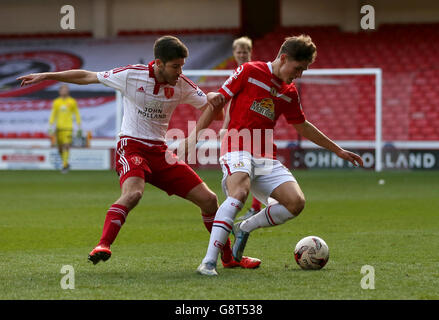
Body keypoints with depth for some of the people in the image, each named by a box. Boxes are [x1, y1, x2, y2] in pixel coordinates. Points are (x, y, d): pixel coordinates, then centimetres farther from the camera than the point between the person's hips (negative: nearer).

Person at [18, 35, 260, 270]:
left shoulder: (181, 85, 0)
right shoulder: (131, 75, -10)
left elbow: (209, 105, 10)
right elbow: (87, 77, 0)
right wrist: (45, 76, 2)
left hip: (160, 152, 5)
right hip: (131, 146, -4)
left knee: (208, 199, 0)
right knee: (133, 193, -38)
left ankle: (229, 257, 17)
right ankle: (102, 247, -38)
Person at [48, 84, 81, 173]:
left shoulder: (72, 102, 2)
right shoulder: (56, 102, 7)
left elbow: (77, 115, 7)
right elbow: (53, 115, 9)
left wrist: (79, 128, 5)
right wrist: (50, 128, 4)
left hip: (68, 127, -3)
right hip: (59, 127, 3)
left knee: (66, 146, -16)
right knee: (60, 148, 6)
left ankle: (65, 165, -15)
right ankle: (66, 164, 24)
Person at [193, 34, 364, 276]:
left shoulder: (289, 92, 17)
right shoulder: (250, 71, 2)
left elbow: (303, 127, 29)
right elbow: (220, 97, 5)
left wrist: (338, 150, 31)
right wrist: (214, 98, -21)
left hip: (266, 158, 6)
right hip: (237, 149, -6)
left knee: (296, 202, -15)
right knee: (240, 192, -35)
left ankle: (245, 228, 9)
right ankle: (209, 261, -38)